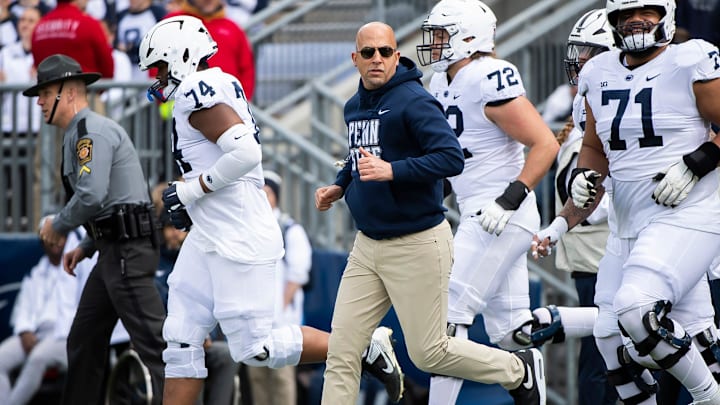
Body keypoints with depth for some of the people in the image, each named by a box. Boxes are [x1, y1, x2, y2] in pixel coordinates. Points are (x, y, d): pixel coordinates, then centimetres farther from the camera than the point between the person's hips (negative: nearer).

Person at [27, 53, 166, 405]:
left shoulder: (93, 131, -12)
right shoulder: (78, 136, 20)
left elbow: (92, 196, -23)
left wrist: (58, 227, -7)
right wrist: (86, 247, 18)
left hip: (127, 250, -11)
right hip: (112, 251, 11)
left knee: (152, 341, -13)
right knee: (83, 340, 14)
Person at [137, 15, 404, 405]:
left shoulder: (199, 93, -16)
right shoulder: (221, 88, 14)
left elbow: (245, 153, -29)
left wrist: (191, 189, -18)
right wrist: (189, 204, 13)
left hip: (238, 240, -10)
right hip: (209, 238, 10)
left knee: (254, 348, -5)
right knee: (181, 340, 7)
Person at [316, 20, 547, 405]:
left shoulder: (414, 102, -15)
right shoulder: (354, 106, 10)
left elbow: (451, 158, -25)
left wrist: (391, 171, -31)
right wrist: (339, 186, 11)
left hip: (417, 244, -7)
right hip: (368, 244, 7)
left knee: (429, 353, 2)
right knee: (342, 350, 2)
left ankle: (520, 370, 24)